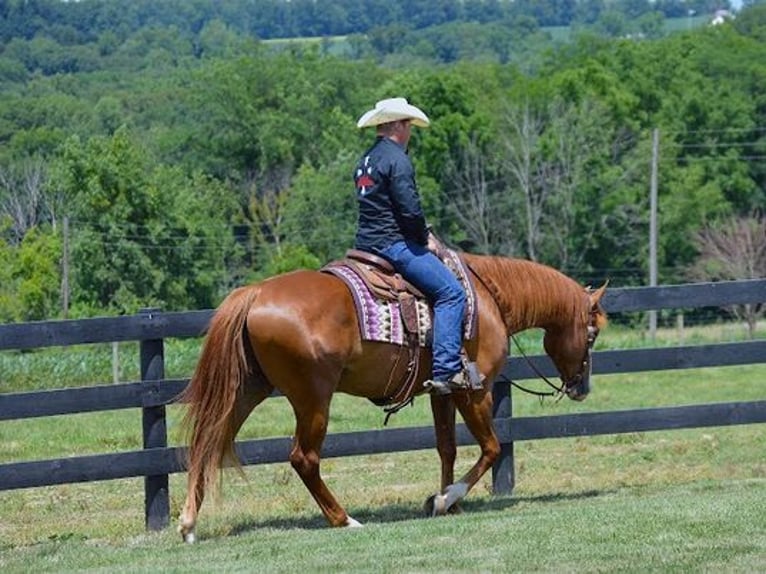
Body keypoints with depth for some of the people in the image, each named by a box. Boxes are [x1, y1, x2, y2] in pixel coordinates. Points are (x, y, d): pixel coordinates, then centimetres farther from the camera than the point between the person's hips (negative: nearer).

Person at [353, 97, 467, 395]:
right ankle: (445, 370, -23)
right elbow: (410, 210, -20)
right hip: (394, 244, -10)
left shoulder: (366, 161, 18)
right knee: (451, 292, -13)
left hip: (367, 244, 10)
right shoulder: (397, 159, -13)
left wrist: (420, 235, 15)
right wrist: (425, 238, -2)